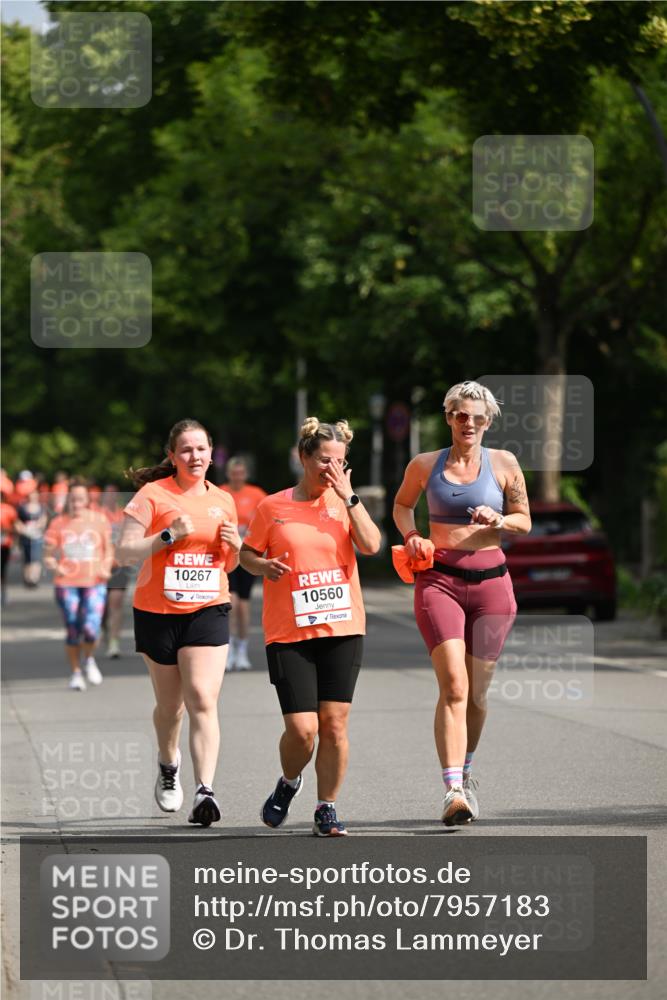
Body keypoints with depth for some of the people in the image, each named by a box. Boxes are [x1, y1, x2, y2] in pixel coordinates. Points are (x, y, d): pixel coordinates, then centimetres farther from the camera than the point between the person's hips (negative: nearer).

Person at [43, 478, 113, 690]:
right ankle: (76, 672, 21)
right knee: (73, 631, 2)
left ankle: (89, 659, 15)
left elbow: (108, 549, 13)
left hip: (95, 583, -1)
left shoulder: (99, 520, 4)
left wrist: (106, 567, -4)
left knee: (91, 628, -16)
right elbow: (48, 554, 6)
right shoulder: (58, 523, 2)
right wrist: (54, 566, -14)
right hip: (67, 584, 1)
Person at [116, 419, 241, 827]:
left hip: (208, 610, 1)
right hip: (157, 611, -1)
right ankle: (169, 765, 42)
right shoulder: (152, 496, -4)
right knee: (170, 702, 12)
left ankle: (206, 790, -22)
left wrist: (235, 547, -2)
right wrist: (169, 536, -19)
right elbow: (124, 553, -9)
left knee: (203, 699, -15)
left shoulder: (223, 501, 9)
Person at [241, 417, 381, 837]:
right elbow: (247, 554, 11)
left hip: (343, 627, 2)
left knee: (334, 723, -1)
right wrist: (263, 566, -10)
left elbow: (371, 546, -9)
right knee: (302, 728, -8)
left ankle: (327, 809, 12)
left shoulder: (345, 503, 7)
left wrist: (348, 496, -12)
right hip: (289, 632, -2)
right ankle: (288, 782, 23)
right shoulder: (274, 507, 2)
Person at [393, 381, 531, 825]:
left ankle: (465, 773, 33)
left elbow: (525, 521, 12)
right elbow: (402, 505, 23)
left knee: (478, 692, 8)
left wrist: (499, 521, -9)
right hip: (439, 580, -1)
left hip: (490, 581, 1)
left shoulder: (504, 464, 4)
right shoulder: (425, 465, 5)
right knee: (454, 686, -16)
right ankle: (454, 792, -22)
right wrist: (411, 535, 4)